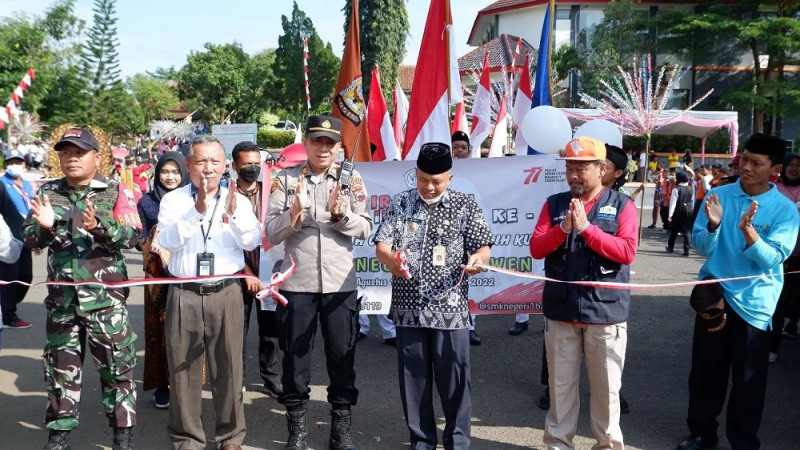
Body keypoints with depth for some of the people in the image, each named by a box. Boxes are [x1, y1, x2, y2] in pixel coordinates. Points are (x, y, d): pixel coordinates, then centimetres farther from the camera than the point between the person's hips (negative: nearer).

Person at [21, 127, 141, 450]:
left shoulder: (116, 192, -2)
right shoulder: (47, 193, 7)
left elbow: (133, 235, -10)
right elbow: (28, 239, 6)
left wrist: (99, 227, -27)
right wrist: (44, 226, -15)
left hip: (105, 295, -3)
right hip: (60, 295, 3)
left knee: (116, 364, 2)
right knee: (61, 363, 13)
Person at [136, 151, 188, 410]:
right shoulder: (146, 202, 8)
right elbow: (141, 238, 9)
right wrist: (157, 248, -11)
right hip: (158, 274, 1)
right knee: (159, 327, 1)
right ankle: (161, 385, 10)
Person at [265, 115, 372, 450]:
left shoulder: (352, 180, 4)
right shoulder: (285, 180, 1)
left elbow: (365, 229, -2)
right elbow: (272, 234, -3)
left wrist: (340, 213, -19)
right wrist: (294, 213, -21)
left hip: (340, 283, 1)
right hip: (296, 282, 0)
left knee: (342, 355, 8)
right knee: (295, 356, 9)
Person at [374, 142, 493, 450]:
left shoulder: (464, 205, 2)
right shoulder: (401, 203, 6)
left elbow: (483, 247, 0)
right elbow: (381, 245, 0)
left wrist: (478, 258, -24)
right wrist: (391, 258, -24)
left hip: (450, 308, -2)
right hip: (409, 308, 2)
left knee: (454, 378, 3)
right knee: (413, 378, 9)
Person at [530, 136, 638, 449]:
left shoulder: (621, 205, -1)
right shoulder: (554, 204, 7)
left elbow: (626, 252, -12)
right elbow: (536, 248, 1)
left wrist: (586, 228, -17)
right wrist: (563, 228, -16)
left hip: (606, 311, -2)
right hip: (560, 310, 2)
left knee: (606, 386, 8)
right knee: (560, 384, 11)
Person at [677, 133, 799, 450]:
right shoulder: (718, 195, -2)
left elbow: (772, 259, -16)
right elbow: (701, 247, -5)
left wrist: (748, 231, -32)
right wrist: (713, 224, -25)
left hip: (753, 300, -2)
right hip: (714, 293, 2)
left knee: (748, 377, 8)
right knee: (705, 368, 12)